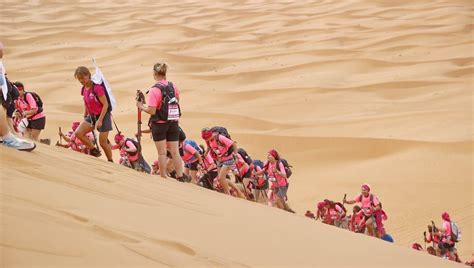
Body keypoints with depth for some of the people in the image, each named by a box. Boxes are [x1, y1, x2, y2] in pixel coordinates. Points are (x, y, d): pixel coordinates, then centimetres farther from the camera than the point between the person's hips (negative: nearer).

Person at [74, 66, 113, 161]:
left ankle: (111, 162, 18)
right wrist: (85, 117, 14)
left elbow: (105, 104, -20)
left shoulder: (97, 87, -20)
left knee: (103, 142, -2)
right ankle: (94, 151, 6)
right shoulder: (84, 89, 2)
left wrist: (100, 120, -22)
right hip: (91, 116, 7)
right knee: (78, 133, -12)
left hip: (103, 115, -7)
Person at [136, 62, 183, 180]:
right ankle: (180, 178, 6)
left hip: (159, 124, -5)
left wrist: (141, 106, -3)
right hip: (174, 123, 5)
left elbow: (152, 111, -19)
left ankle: (163, 177, 10)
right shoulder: (173, 87, 2)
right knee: (175, 152, 8)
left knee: (162, 153, 5)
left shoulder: (154, 90, -16)